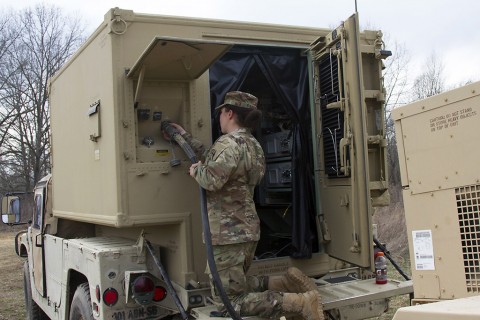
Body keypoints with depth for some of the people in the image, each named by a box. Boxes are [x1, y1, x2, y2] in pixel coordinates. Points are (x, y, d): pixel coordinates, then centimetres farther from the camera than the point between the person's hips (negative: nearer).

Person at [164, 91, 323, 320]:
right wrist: (184, 136, 27)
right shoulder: (251, 144, 13)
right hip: (247, 229, 10)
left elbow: (212, 179, -32)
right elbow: (212, 159, 22)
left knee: (228, 301, -3)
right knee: (237, 286, 26)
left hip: (228, 233, -10)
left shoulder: (230, 143, -17)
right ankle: (285, 282, 7)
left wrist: (195, 170, -10)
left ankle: (301, 301, -14)